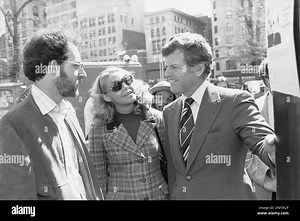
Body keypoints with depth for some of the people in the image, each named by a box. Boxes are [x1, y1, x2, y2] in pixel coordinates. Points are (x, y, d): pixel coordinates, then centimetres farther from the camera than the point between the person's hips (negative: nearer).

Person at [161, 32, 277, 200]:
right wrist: (172, 195, 2)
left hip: (227, 194, -4)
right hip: (179, 195, 5)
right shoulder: (169, 112, 3)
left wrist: (273, 151, -43)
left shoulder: (235, 101, -14)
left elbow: (261, 139, -23)